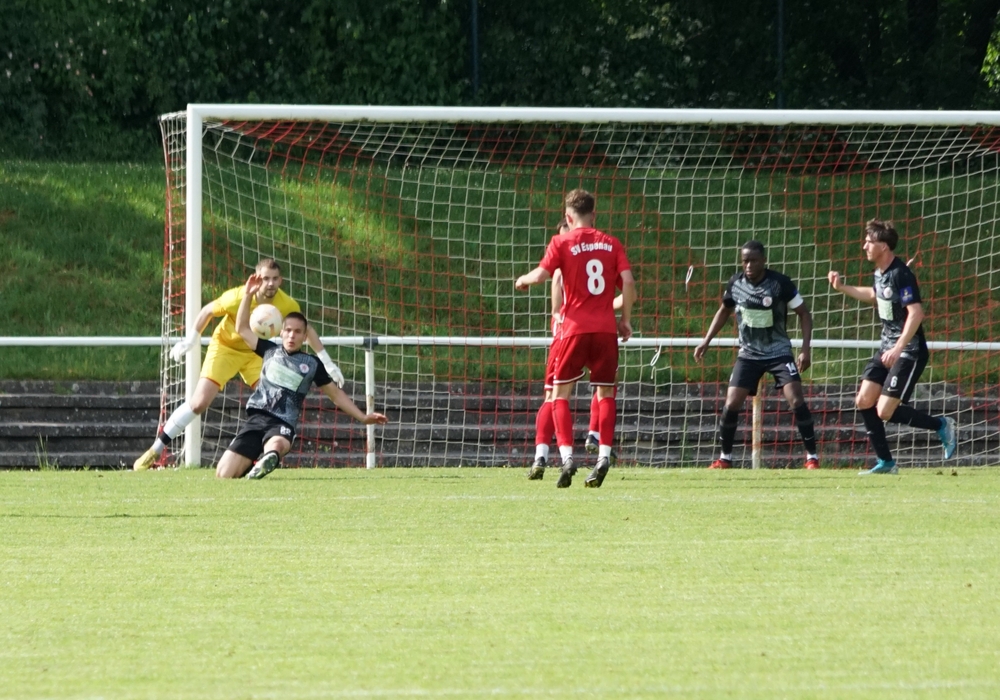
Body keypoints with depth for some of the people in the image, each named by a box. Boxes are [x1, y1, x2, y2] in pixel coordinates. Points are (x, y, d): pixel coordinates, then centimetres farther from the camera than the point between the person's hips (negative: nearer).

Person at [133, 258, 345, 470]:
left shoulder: (287, 305, -20)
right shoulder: (237, 298, -29)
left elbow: (307, 330, -2)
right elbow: (207, 311, -11)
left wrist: (327, 363, -2)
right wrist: (190, 341, -5)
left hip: (255, 353, 4)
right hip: (224, 347, -3)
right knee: (199, 403, -13)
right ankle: (156, 449, -2)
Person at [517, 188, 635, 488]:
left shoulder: (562, 243, 1)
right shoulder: (611, 244, 9)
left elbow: (541, 275, -11)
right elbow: (627, 281, -1)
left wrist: (523, 280, 11)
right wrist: (626, 320, 9)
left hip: (576, 328, -2)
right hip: (606, 328, 2)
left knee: (561, 392, 7)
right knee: (606, 392, 11)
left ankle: (567, 456, -8)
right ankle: (604, 455, -3)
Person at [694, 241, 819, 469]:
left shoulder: (780, 283, -16)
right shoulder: (735, 283, -4)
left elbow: (804, 314, -8)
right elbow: (724, 310, 16)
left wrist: (805, 348, -17)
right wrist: (706, 341, 11)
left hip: (779, 352, -3)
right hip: (748, 354, 3)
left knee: (796, 401, -17)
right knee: (731, 405, -6)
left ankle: (812, 457, -6)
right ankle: (724, 458, 12)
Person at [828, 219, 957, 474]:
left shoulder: (900, 275, -21)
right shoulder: (880, 272, 8)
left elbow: (916, 313, -28)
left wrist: (898, 348, -33)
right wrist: (843, 288, 24)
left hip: (908, 352, -9)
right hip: (887, 347, 9)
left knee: (885, 412, -13)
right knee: (864, 401, 3)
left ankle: (941, 425, 5)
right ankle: (885, 462, 12)